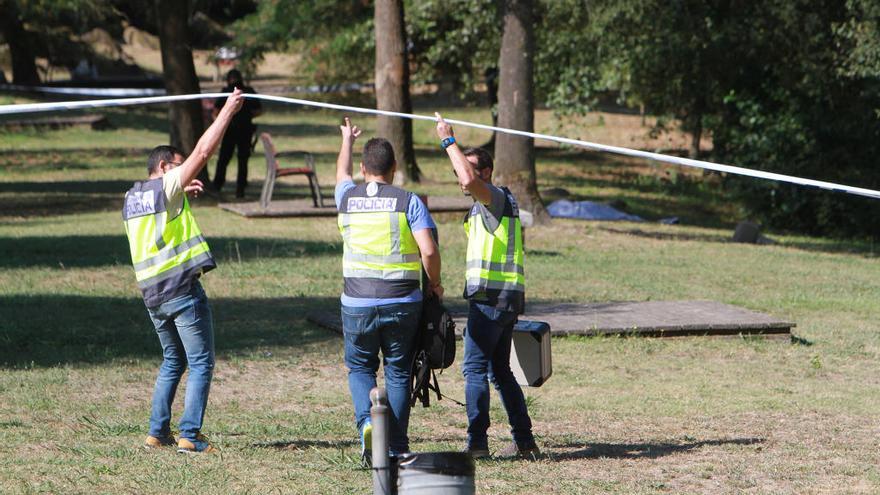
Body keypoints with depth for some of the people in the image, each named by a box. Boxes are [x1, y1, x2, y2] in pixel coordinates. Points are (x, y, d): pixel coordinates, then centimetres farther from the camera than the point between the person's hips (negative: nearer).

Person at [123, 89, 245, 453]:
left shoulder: (131, 197, 15)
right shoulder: (165, 187, -7)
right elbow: (203, 150, -11)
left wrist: (183, 195, 24)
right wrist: (228, 110, -6)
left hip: (152, 293, 8)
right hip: (182, 290, -8)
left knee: (172, 362, 19)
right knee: (200, 364, -2)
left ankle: (157, 432, 14)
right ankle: (190, 435, -9)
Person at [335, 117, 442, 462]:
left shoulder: (348, 198, 3)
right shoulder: (409, 201, -5)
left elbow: (342, 172, 28)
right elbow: (429, 251, -15)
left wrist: (347, 140, 47)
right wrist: (434, 283, 4)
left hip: (357, 304, 1)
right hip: (402, 302, -1)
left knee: (360, 368, 16)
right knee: (398, 372, 11)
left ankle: (366, 421, -11)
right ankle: (396, 448, 10)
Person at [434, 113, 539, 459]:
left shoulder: (497, 198, -9)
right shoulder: (486, 206, 22)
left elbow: (469, 179, -30)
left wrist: (449, 141, -20)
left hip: (491, 297, -10)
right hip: (507, 299, 10)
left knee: (474, 368, -11)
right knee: (500, 370, 14)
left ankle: (477, 442, -14)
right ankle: (524, 441, 15)